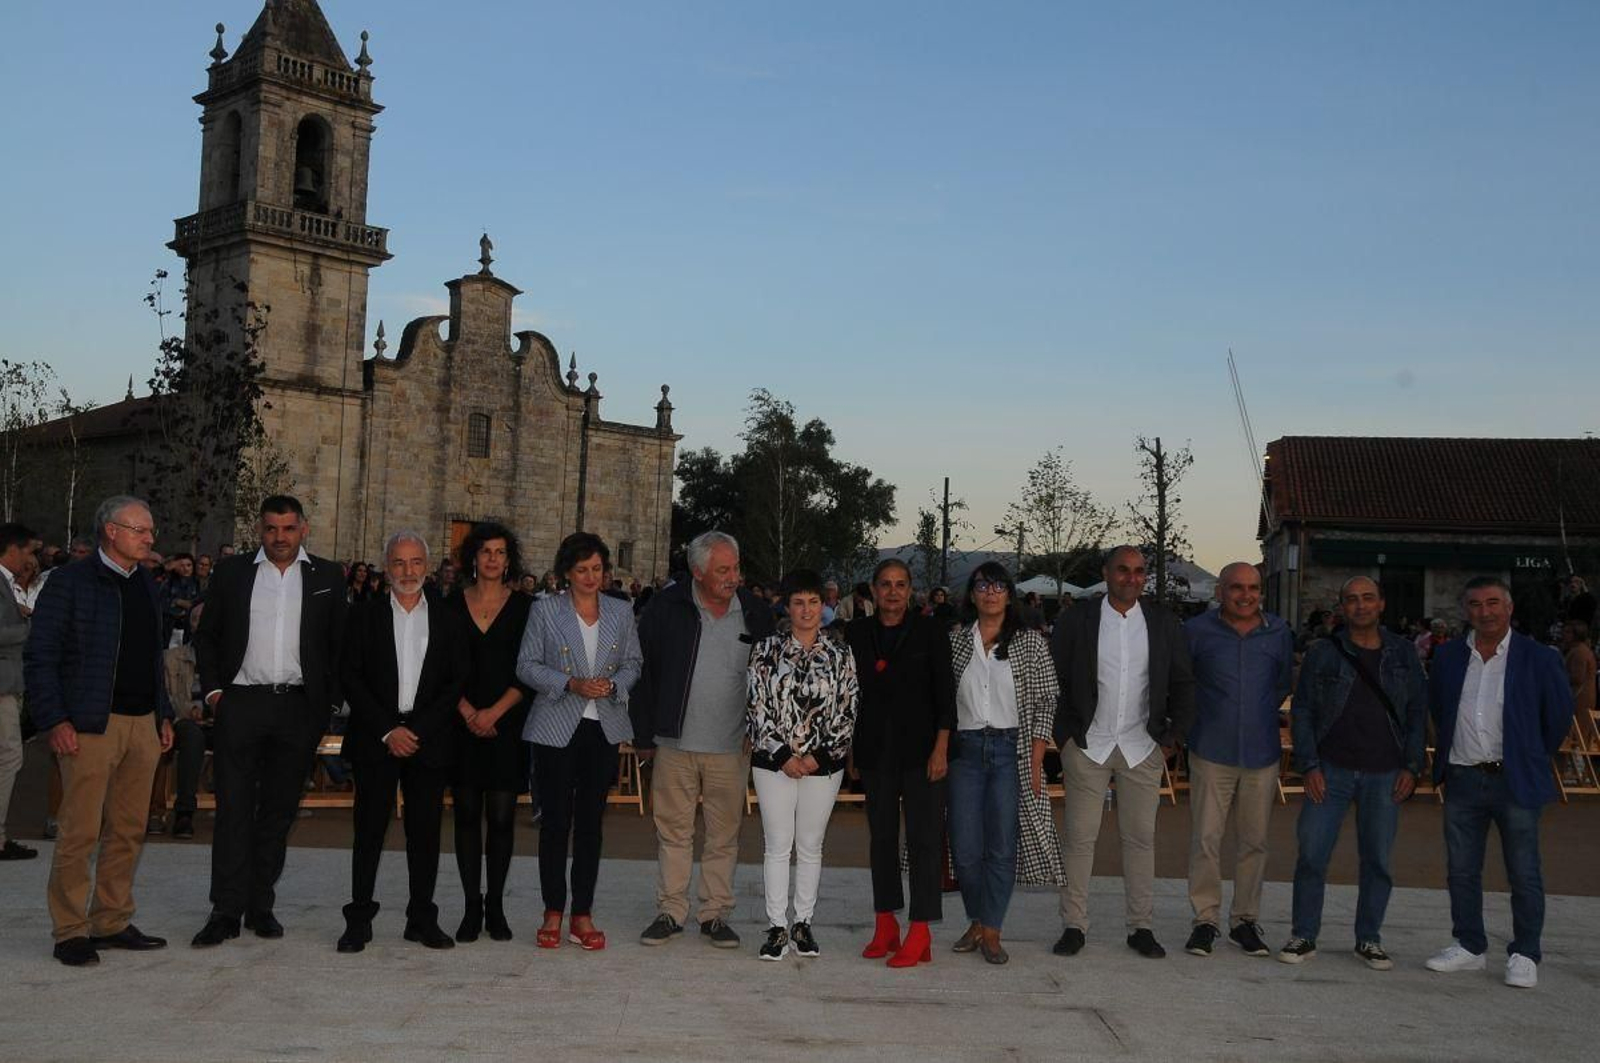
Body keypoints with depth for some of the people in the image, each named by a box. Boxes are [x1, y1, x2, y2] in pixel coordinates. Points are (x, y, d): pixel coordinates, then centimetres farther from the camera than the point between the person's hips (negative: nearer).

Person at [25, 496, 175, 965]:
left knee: (128, 831, 9)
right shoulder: (71, 582, -4)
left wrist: (163, 714, 16)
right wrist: (54, 720, -13)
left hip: (143, 724, 6)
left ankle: (112, 923, 18)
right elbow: (39, 656, -6)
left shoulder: (147, 587, 16)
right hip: (92, 725, -6)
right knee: (79, 833, -3)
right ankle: (70, 932, 6)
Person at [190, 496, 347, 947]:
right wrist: (213, 689, 0)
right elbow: (206, 635, 10)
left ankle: (261, 906, 16)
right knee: (233, 808, -2)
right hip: (240, 704, -1)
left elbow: (338, 642, 8)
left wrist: (329, 702, 1)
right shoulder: (232, 572, 7)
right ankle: (225, 910, 2)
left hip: (298, 707, 1)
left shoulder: (328, 576, 7)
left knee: (279, 810, 7)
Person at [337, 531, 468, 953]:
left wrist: (418, 731, -7)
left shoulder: (447, 617, 7)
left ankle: (422, 918, 14)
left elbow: (457, 681, 2)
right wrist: (388, 731, -9)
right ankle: (359, 920, 9)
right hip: (376, 739, -1)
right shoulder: (364, 615, 6)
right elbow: (352, 679, 0)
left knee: (425, 831, 4)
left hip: (429, 739, 1)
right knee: (369, 830, 1)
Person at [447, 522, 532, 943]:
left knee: (501, 815, -1)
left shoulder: (523, 607, 4)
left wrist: (494, 712, -10)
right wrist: (467, 711, -8)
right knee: (467, 814, 3)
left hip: (507, 723, -1)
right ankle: (471, 905, 11)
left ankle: (495, 905, 9)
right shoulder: (453, 605, 7)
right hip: (463, 723, 1)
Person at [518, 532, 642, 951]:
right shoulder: (545, 610, 2)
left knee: (591, 822, 4)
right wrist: (571, 684, -13)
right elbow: (527, 665, 0)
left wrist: (613, 685, -9)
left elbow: (632, 664, 13)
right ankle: (553, 913, 11)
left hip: (604, 728, 2)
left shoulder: (622, 612, 9)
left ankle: (582, 916, 11)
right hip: (556, 728, -2)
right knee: (555, 821, 0)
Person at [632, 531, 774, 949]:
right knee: (673, 829, 6)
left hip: (731, 747, 1)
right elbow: (643, 672, 1)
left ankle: (716, 914, 18)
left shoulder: (755, 613, 2)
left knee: (724, 834, 7)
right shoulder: (666, 608, -3)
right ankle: (670, 911, 17)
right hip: (675, 742, -1)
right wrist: (644, 736, 0)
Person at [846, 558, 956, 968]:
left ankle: (919, 933, -1)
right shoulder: (857, 633, 7)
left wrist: (940, 748, -9)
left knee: (924, 836, -5)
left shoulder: (929, 630, -1)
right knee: (881, 834, 8)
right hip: (875, 749, 3)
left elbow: (944, 692, -3)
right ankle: (885, 925, 17)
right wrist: (847, 745, 8)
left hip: (919, 746, -3)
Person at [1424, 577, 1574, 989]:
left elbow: (1559, 716, 5)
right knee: (1462, 870, 10)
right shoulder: (1448, 657, 6)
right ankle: (1469, 947, 22)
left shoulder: (1538, 658, -4)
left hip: (1514, 782, -3)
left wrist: (1533, 758, 10)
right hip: (1462, 780, 4)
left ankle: (1524, 955, 12)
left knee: (1524, 874, 1)